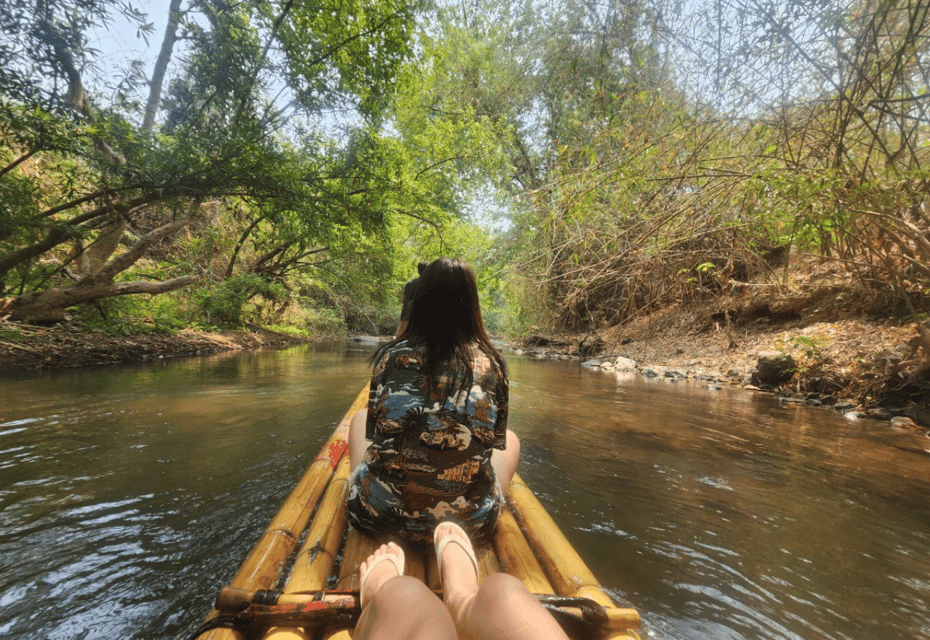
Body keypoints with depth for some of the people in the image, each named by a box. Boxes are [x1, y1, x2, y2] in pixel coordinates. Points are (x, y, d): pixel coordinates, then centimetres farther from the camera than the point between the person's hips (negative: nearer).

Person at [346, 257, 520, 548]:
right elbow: (496, 441, 3)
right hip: (470, 523, 0)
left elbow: (372, 431, 4)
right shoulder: (491, 363, -9)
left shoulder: (390, 355, -9)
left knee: (359, 417, 27)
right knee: (512, 438, 27)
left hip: (381, 516, 1)